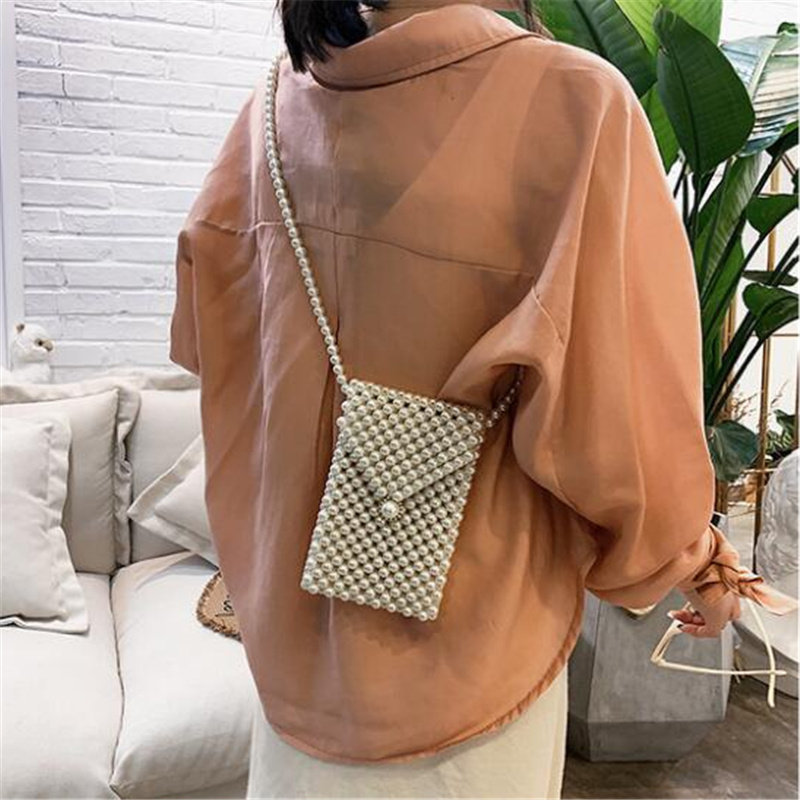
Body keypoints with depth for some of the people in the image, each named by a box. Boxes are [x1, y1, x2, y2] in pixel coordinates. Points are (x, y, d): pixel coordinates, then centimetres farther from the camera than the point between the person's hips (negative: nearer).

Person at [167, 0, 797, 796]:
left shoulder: (276, 102, -5)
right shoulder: (575, 102, -21)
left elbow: (204, 337, 5)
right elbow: (616, 408, -21)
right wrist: (693, 554, -2)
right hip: (464, 640, -4)